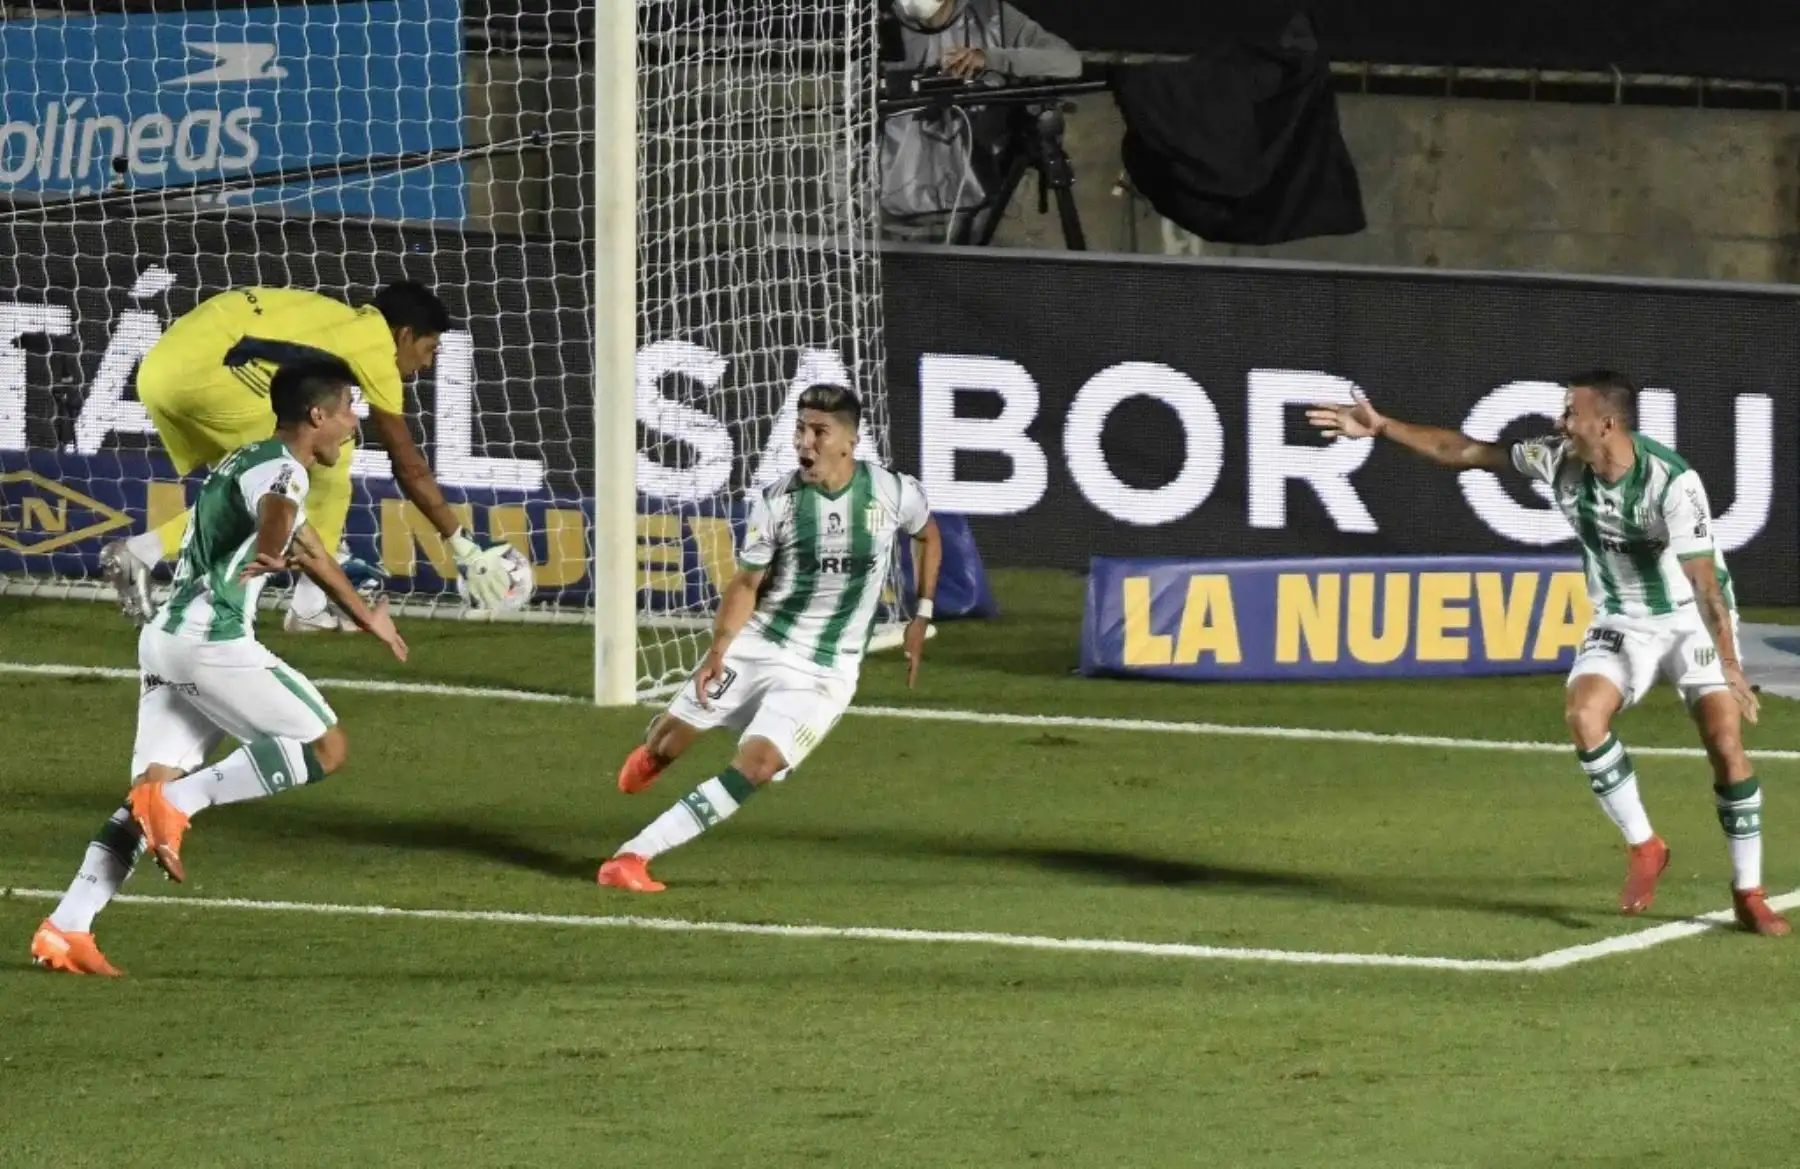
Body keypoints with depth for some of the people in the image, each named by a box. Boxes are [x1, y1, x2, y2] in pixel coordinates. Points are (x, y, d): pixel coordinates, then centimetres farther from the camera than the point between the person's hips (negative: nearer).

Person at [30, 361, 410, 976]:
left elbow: (308, 548, 42)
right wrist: (271, 555, -51)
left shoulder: (251, 459, 26)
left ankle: (66, 928, -9)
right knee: (326, 747, -3)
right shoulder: (283, 468, -6)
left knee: (152, 792, 3)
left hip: (165, 640, 9)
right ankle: (179, 802, -15)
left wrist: (365, 615, 53)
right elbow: (278, 509, -33)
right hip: (212, 641, -9)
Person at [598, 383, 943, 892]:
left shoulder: (894, 492, -8)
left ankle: (635, 854, -23)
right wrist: (718, 649, -16)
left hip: (824, 672, -1)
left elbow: (929, 537, 15)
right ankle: (652, 757, 44)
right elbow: (746, 584, -1)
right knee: (671, 738, 1)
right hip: (756, 645, 1)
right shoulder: (777, 501, -9)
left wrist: (922, 616, 10)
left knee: (758, 763, -22)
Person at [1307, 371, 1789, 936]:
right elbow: (1467, 452, 0)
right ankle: (1643, 847, -5)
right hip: (1621, 623, 5)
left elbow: (1705, 580, -30)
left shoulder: (1672, 482, -28)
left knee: (1725, 740, -15)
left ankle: (1748, 894, -3)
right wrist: (1381, 427, -1)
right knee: (1583, 714, -21)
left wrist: (1730, 667, -34)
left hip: (1691, 620, -5)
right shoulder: (1559, 461, -11)